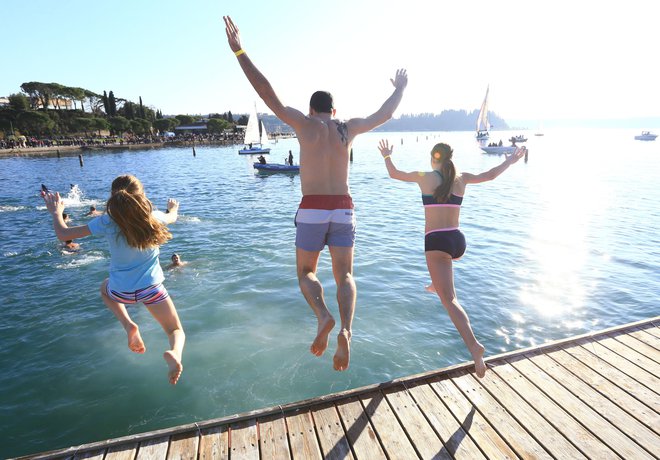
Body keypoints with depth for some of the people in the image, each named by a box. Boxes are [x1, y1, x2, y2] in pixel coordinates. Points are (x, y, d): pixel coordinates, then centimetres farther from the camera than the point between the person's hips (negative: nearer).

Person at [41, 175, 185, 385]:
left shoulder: (106, 222, -12)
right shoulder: (153, 217, -8)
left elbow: (63, 234, -3)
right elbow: (172, 217, 16)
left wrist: (56, 212, 15)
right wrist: (173, 208, 39)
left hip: (121, 291, 1)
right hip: (152, 288, 0)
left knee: (105, 288, 39)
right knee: (177, 332, 13)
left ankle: (128, 325, 14)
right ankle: (174, 353, -26)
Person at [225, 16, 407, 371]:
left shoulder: (305, 123, 3)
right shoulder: (348, 128, 11)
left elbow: (266, 92, 2)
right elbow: (385, 115, 25)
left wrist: (239, 51, 9)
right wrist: (401, 88, 43)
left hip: (312, 210, -2)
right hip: (343, 210, 3)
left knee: (306, 273, 14)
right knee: (345, 277, 9)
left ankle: (324, 316, -14)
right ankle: (346, 331, -14)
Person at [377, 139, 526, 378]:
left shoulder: (424, 177, 1)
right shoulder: (461, 178, 9)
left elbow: (394, 174, 14)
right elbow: (490, 175, 21)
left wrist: (387, 156, 33)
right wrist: (510, 161, 39)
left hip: (436, 241, -5)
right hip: (459, 241, 6)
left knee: (450, 300, -9)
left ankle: (474, 345, -25)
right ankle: (435, 285, 64)